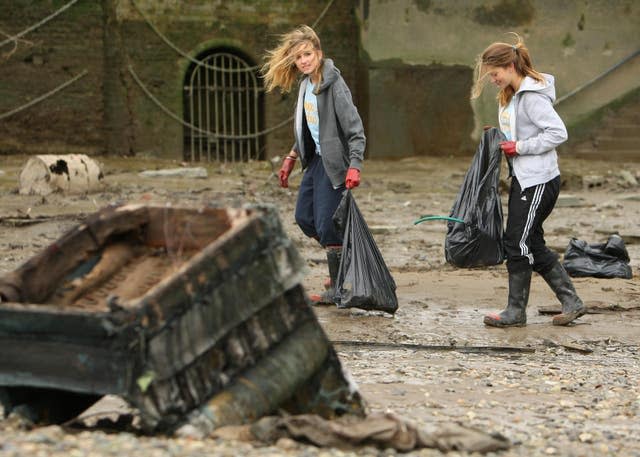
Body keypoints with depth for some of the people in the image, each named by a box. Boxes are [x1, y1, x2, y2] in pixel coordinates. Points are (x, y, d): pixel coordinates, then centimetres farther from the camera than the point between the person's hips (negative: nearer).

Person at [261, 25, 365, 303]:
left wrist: (354, 166, -30)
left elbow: (355, 129, -21)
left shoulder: (333, 84, -17)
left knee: (326, 225, -9)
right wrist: (291, 158, 21)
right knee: (303, 217, 15)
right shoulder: (306, 84, 8)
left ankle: (337, 288, 2)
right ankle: (344, 263, 28)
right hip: (314, 160, 9)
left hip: (332, 163, -9)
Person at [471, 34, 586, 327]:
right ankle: (571, 302, 18)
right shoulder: (510, 95, 12)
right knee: (532, 244, 11)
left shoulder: (533, 96, -18)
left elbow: (558, 133, -22)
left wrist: (520, 147, -19)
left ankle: (516, 312, 4)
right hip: (522, 178, 10)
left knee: (518, 243, -6)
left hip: (539, 180, -10)